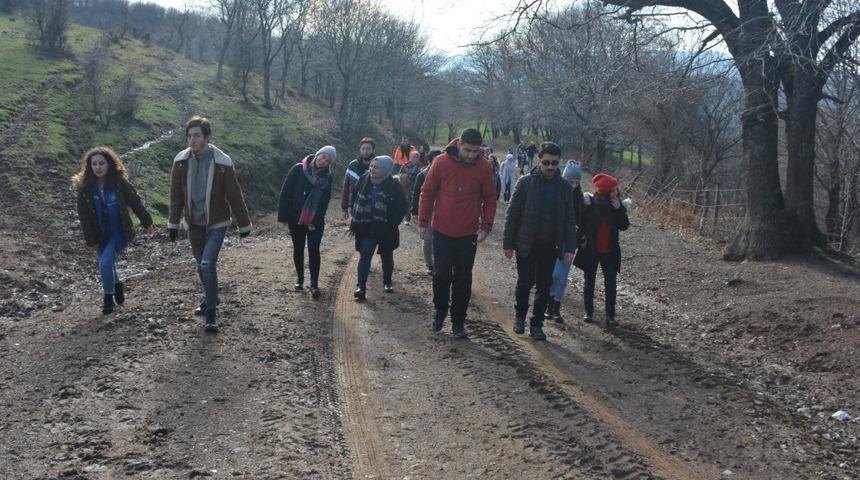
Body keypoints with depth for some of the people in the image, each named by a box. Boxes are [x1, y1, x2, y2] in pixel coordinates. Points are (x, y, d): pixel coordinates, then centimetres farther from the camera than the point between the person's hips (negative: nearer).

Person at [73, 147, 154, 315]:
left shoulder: (120, 183, -13)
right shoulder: (85, 188, -8)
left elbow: (135, 202, -1)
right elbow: (83, 216, -4)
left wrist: (146, 222, 8)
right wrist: (91, 240, -5)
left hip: (119, 233, -3)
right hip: (100, 236, 3)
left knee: (105, 263, -16)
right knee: (106, 265, 16)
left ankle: (108, 297, 7)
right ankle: (117, 285, 48)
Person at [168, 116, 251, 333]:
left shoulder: (222, 162, -16)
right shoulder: (181, 161, -6)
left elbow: (235, 196, -8)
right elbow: (176, 195, 3)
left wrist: (244, 224, -2)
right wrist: (173, 223, 2)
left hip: (216, 224, -4)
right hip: (194, 224, 4)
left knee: (208, 265, -17)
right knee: (202, 266, 17)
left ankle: (211, 312, -4)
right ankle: (210, 299, 41)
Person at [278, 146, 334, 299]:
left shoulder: (327, 177, -2)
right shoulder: (298, 169, -9)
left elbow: (325, 201, -2)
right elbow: (285, 192, -7)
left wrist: (316, 221, -10)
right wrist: (283, 216, -9)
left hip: (315, 221, 0)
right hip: (295, 219, 0)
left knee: (313, 249, -7)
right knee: (298, 249, 11)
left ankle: (314, 283, -3)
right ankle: (299, 278, 28)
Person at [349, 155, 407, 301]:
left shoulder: (394, 185, -12)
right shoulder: (364, 180, -2)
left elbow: (401, 207, -7)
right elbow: (355, 197, 11)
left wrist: (393, 224, -11)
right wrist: (355, 219, 7)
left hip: (386, 229, -1)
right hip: (366, 228, 1)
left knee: (387, 256, 15)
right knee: (364, 255, -9)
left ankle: (387, 282, 35)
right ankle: (361, 286, -12)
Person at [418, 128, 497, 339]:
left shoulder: (484, 167, -6)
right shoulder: (441, 162, -9)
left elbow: (490, 199, 3)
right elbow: (427, 193, -1)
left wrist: (486, 225, -5)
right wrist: (423, 222, 0)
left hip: (469, 234, 1)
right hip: (442, 232, -1)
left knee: (463, 279, 6)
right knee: (441, 275, 3)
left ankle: (458, 322, 16)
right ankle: (440, 310, 29)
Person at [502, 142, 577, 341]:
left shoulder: (564, 187, 2)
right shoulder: (525, 183, -6)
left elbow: (570, 220, 5)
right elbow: (512, 214, -4)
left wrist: (570, 247, -2)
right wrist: (508, 243, -7)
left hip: (550, 248, 2)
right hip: (526, 245, -2)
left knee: (544, 287, 7)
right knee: (525, 283, 4)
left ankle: (536, 324, 20)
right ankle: (520, 317, 28)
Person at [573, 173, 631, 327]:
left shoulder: (619, 205, -3)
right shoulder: (590, 203, -9)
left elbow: (624, 226, -12)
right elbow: (581, 222, -1)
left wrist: (618, 209, -21)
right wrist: (580, 240, -6)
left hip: (610, 251, 1)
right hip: (591, 250, -1)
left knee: (611, 283, -3)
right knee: (589, 282, 10)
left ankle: (610, 315, 1)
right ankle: (589, 312, 23)